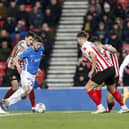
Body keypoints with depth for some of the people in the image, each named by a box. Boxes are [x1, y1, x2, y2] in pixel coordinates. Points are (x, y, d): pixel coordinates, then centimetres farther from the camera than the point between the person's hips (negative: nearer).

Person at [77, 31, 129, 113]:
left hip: (104, 70, -9)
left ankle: (100, 108, -7)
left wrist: (92, 71, -20)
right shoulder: (90, 44, 17)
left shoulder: (84, 47, -9)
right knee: (111, 89, 26)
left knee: (88, 88, -4)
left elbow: (94, 56, -24)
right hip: (111, 67, 9)